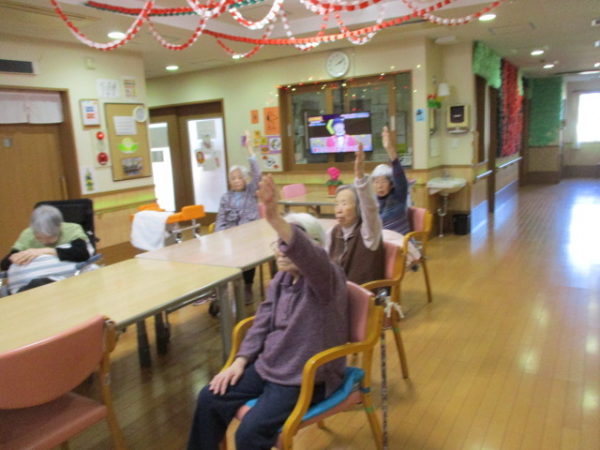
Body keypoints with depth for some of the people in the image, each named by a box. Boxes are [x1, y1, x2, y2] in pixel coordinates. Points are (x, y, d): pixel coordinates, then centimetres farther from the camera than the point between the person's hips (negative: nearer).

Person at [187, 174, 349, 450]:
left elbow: (309, 257, -42)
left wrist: (274, 218, -57)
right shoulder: (280, 279, 5)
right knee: (210, 398, 1)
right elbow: (262, 324, 9)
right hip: (269, 366, 8)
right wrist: (240, 361, -3)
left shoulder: (327, 278, -19)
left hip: (306, 377, -7)